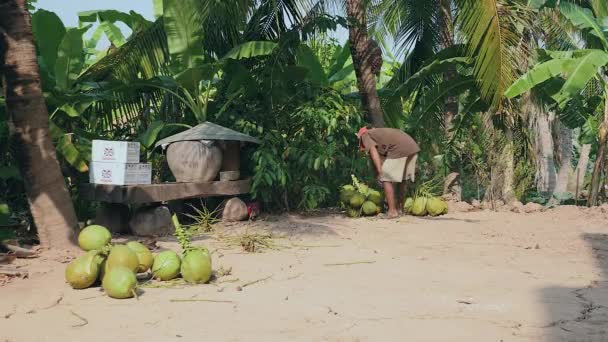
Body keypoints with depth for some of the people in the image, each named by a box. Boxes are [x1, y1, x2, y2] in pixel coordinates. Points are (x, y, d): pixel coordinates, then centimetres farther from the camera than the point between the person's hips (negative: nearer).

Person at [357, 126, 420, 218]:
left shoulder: (365, 136, 13)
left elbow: (373, 151, -5)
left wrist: (380, 172, -9)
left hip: (399, 149, -8)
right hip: (413, 147, 8)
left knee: (386, 179, 2)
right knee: (404, 178, 23)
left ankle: (392, 211, 1)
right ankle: (400, 207, 32)